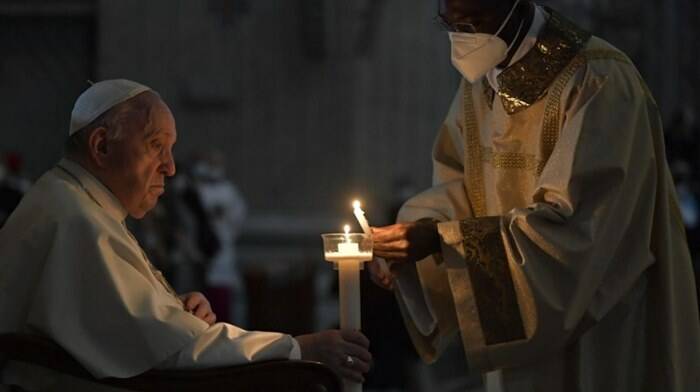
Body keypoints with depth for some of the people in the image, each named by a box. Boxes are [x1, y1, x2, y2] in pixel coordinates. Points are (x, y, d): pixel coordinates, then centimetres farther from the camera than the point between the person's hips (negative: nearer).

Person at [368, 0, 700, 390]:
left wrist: (441, 238, -29)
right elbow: (460, 184, 9)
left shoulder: (598, 82, -22)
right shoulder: (481, 79, 3)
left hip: (597, 322, -7)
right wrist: (404, 241, -11)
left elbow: (572, 222, -26)